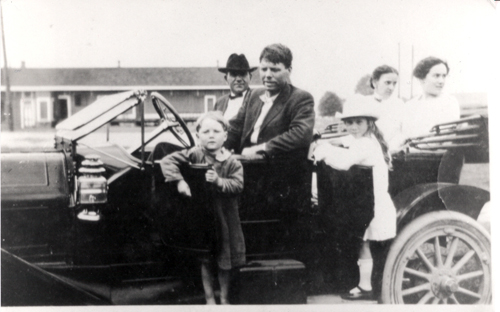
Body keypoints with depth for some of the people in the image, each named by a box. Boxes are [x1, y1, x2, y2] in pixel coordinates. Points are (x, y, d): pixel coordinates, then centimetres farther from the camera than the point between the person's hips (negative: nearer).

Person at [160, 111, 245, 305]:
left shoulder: (232, 163, -6)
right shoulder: (195, 155, -7)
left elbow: (237, 185, -15)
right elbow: (168, 161, -11)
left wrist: (219, 181, -30)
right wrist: (179, 181, -22)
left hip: (223, 216, 1)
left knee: (224, 260, 12)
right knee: (205, 260, 10)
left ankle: (224, 298, 29)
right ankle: (209, 298, 24)